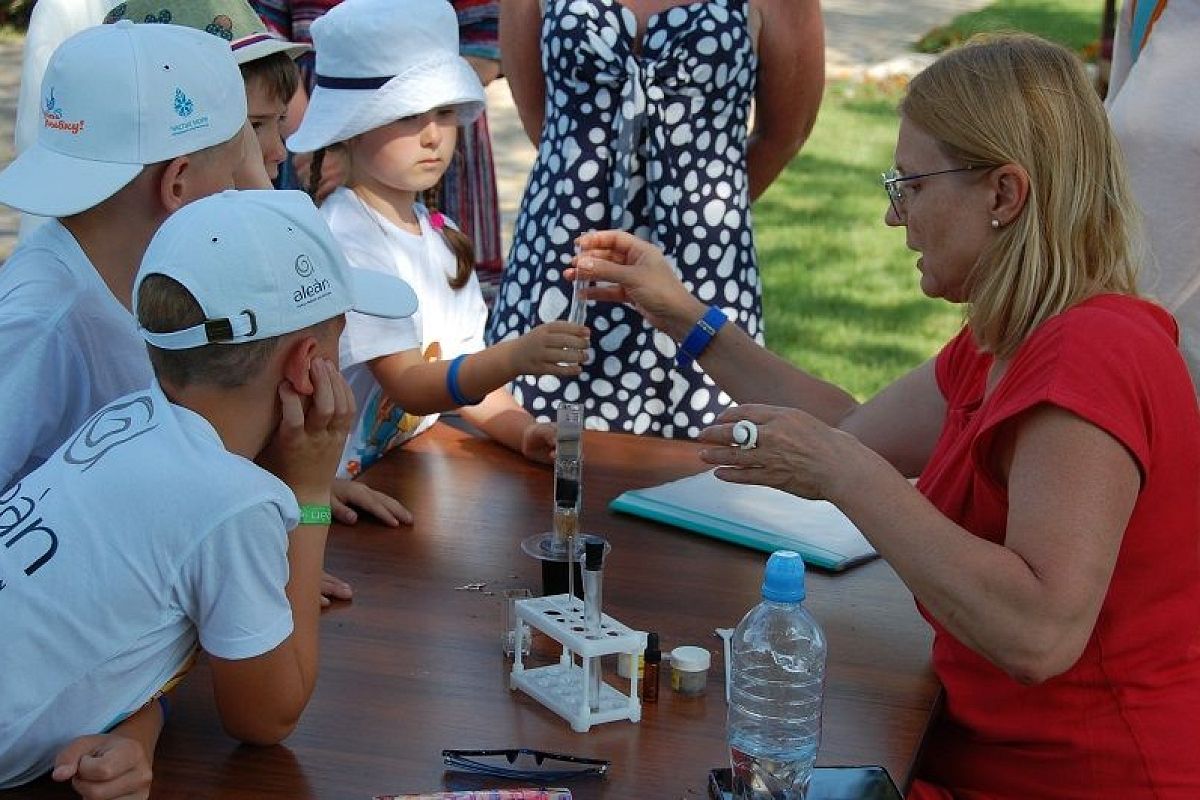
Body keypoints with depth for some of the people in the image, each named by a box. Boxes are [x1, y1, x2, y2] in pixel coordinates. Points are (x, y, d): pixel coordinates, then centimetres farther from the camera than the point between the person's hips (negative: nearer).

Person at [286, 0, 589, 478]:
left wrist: (523, 431, -7)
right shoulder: (345, 240, -13)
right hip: (348, 490, -7)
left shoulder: (440, 235, 11)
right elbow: (409, 387, -21)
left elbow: (467, 373, 12)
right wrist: (515, 358, -36)